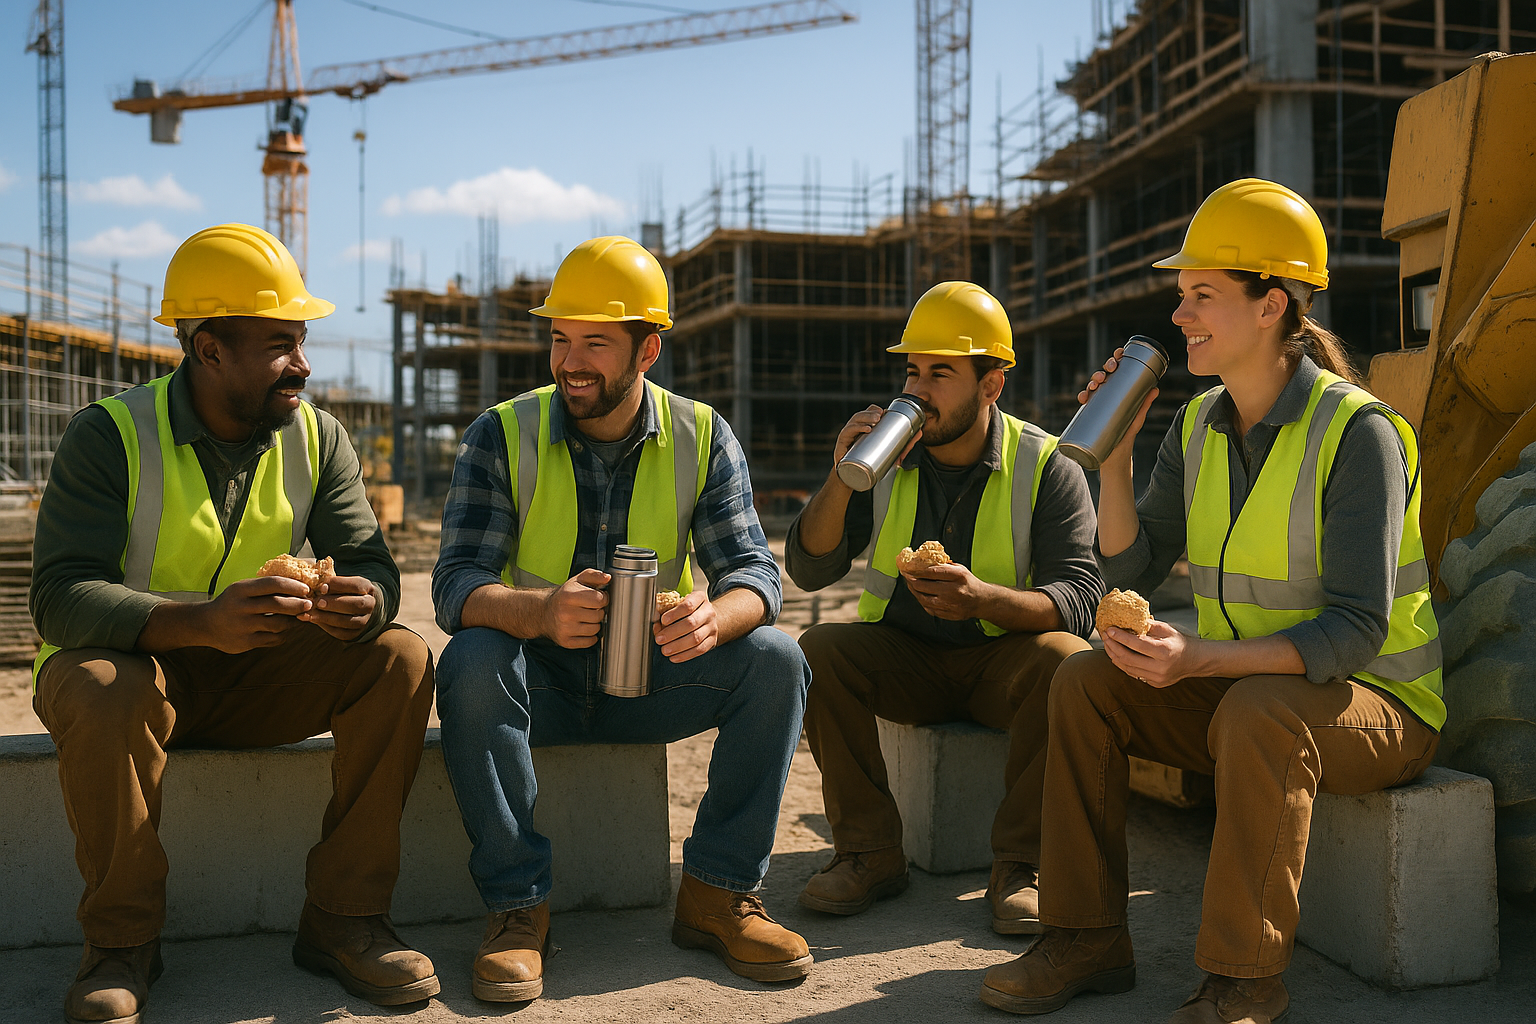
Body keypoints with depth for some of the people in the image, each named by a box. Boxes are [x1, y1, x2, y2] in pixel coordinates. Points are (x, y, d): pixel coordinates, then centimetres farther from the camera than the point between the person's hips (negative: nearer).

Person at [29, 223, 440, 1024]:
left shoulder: (317, 437, -1)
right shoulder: (110, 435, -15)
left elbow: (371, 562, -6)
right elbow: (59, 598, -25)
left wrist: (363, 600, -34)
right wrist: (202, 622, -43)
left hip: (254, 675, 4)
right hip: (128, 662, -3)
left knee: (401, 659, -19)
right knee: (102, 691, -38)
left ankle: (342, 920, -13)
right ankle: (120, 942, -15)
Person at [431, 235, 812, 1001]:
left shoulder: (703, 437, -3)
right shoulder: (502, 436, -7)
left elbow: (753, 569, -10)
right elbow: (457, 585, -17)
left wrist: (716, 615, -37)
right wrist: (542, 610, -41)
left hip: (651, 678, 2)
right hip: (540, 682, -1)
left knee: (776, 659, -22)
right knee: (472, 662, -33)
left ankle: (718, 892, -13)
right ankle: (517, 905, -22)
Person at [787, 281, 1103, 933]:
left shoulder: (1045, 466, -9)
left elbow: (1081, 598, -18)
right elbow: (809, 571, -6)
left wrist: (984, 598, -36)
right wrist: (842, 479, -22)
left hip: (1003, 659, -2)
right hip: (903, 658, 3)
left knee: (1067, 661, -32)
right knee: (818, 649, -24)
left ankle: (1017, 863, -20)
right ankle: (871, 852, -15)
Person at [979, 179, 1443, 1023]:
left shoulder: (1357, 433, -20)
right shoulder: (1199, 426, 2)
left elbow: (1357, 632, -26)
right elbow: (1130, 572, 1)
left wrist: (1200, 658, -37)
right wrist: (1114, 454, -11)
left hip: (1374, 705, -6)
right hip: (1238, 691, 7)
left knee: (1259, 713, -37)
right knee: (1084, 682, -12)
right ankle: (1086, 939, -7)